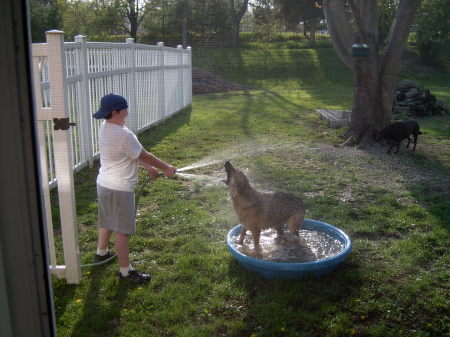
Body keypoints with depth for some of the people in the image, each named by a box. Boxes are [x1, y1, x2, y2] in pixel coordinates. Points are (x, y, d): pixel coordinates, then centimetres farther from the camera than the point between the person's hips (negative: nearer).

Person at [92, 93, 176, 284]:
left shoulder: (105, 128, 4)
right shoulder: (124, 135, -26)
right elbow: (145, 155, -15)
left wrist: (148, 168, 14)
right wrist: (167, 168, -1)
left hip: (104, 184, 10)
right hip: (120, 189, -9)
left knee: (107, 222, 27)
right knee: (123, 230, 1)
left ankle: (101, 253, 47)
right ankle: (125, 271, 12)